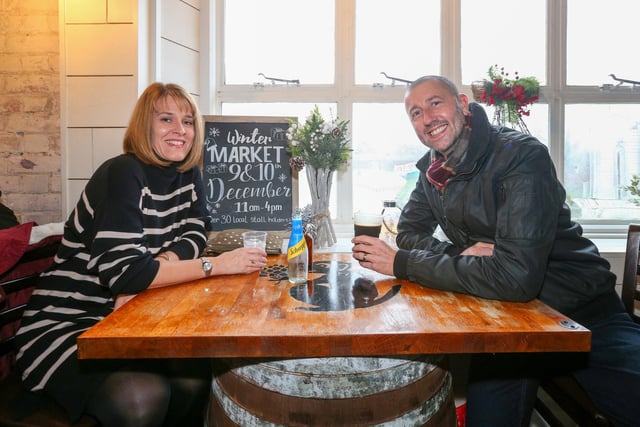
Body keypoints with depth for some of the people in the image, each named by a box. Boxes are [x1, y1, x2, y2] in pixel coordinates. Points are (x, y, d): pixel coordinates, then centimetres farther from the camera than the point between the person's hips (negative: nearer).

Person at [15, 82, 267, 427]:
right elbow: (123, 272, -29)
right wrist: (217, 265, -28)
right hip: (68, 324, -5)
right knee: (144, 398, -28)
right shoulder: (122, 175, -21)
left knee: (195, 374, -18)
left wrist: (155, 268, -23)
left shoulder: (188, 174, 3)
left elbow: (193, 236, -2)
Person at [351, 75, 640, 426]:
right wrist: (463, 254, -17)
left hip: (583, 314, -4)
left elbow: (516, 276, -31)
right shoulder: (432, 171, 2)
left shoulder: (521, 156, -21)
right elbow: (409, 233, 6)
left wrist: (401, 263, -25)